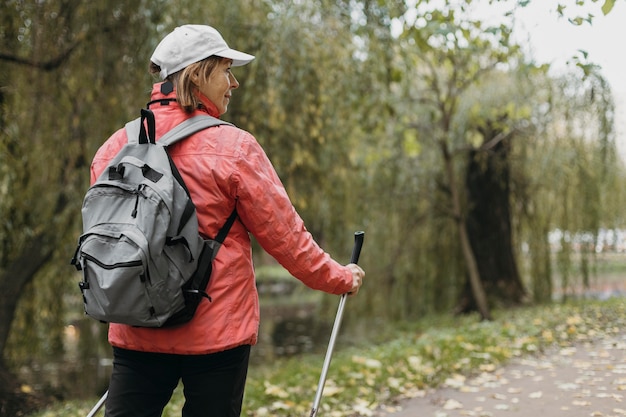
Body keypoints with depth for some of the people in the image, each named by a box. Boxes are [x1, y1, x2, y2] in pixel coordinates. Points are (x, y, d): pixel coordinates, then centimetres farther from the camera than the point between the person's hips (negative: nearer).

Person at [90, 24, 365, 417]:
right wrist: (340, 278, 10)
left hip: (135, 333, 4)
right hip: (217, 331, -4)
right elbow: (284, 233, -5)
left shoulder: (115, 146, 3)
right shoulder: (233, 147, -11)